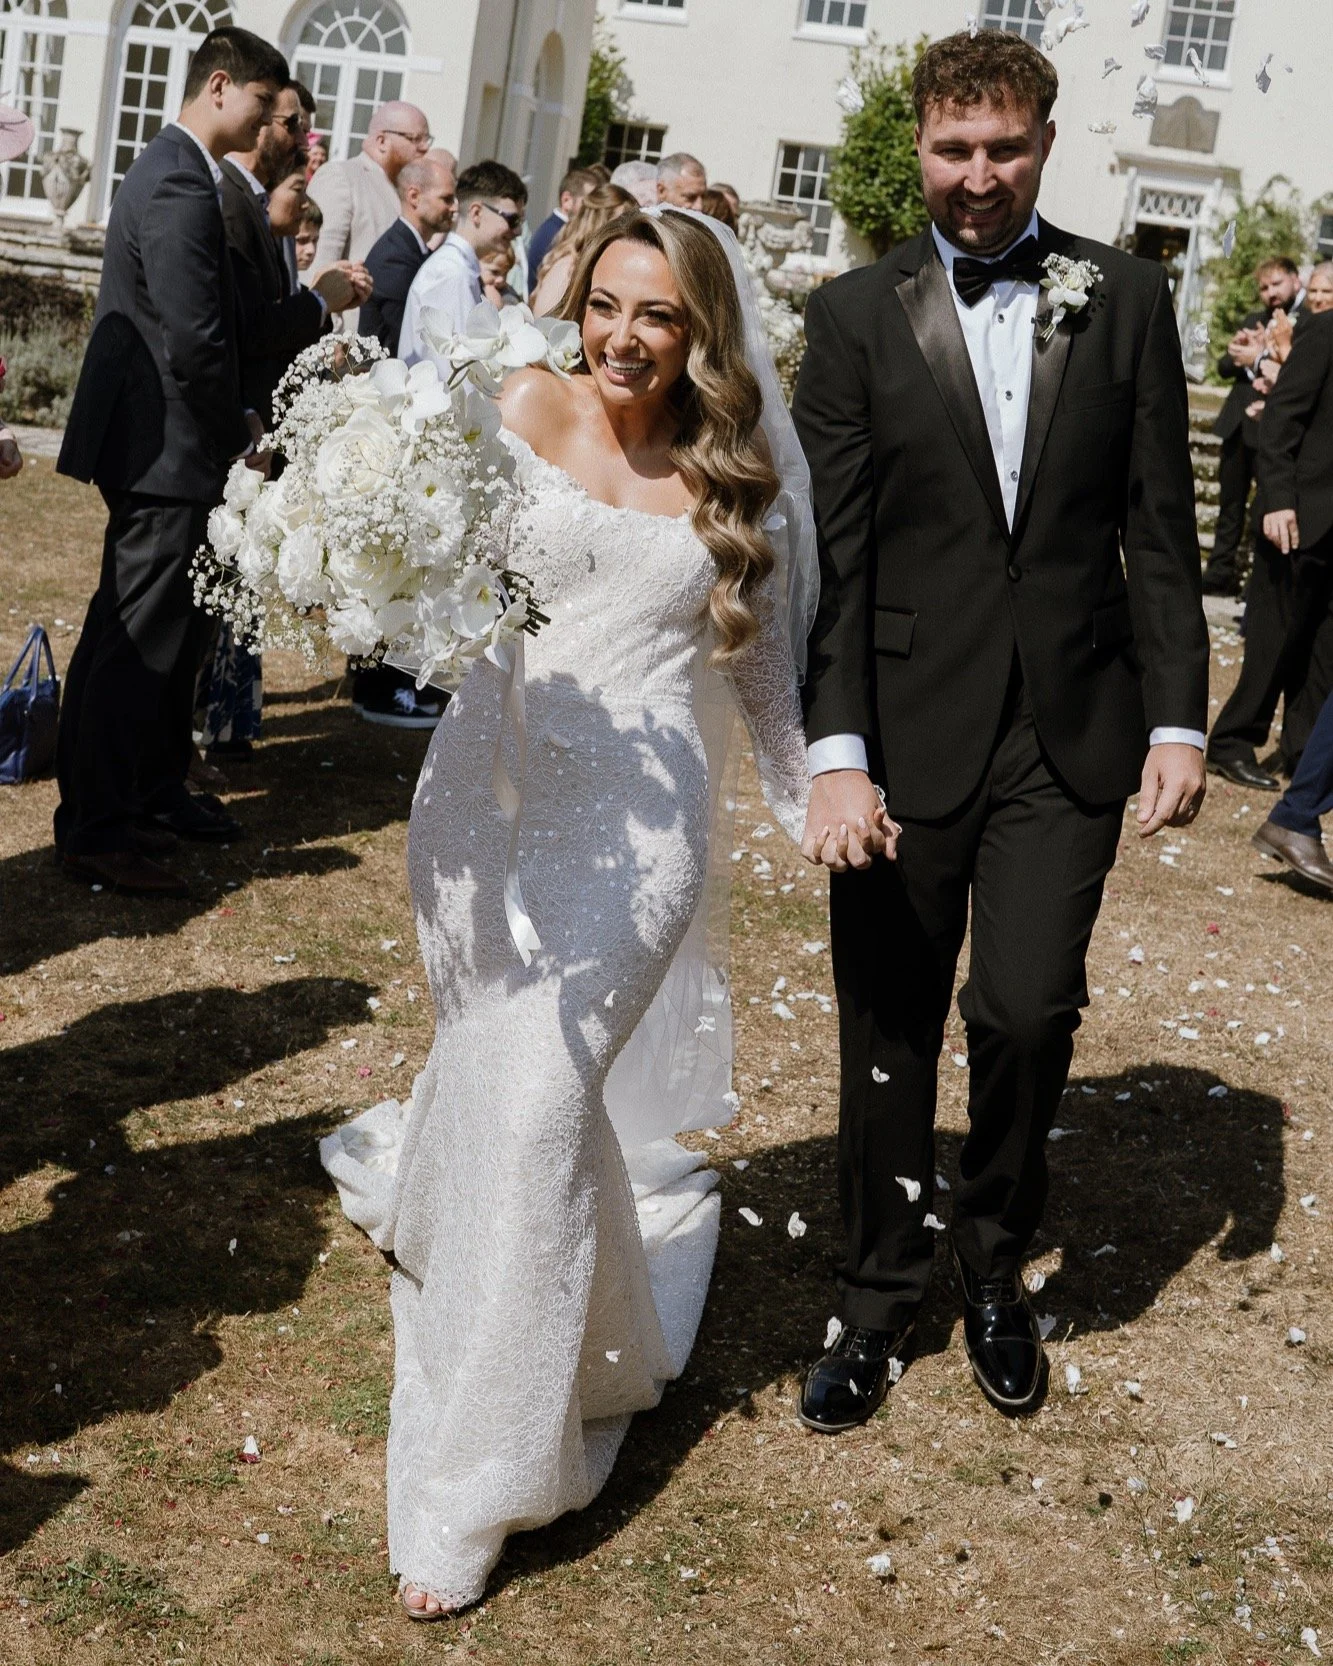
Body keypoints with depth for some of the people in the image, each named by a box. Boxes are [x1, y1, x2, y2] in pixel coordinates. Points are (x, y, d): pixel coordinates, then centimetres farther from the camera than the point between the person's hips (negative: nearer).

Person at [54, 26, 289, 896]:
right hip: (167, 447, -11)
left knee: (174, 630, 18)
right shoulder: (182, 190, -19)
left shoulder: (173, 171, 15)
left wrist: (236, 421, 10)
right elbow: (195, 343, -23)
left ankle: (157, 792, 31)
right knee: (135, 638, -4)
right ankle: (95, 829, 3)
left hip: (165, 441, 11)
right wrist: (240, 433, -10)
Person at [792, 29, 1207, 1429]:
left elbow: (1160, 529, 6)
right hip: (910, 728, 0)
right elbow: (830, 551, -5)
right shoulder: (856, 316, 1)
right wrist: (835, 751, -13)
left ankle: (995, 1262, 20)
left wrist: (1178, 720, -1)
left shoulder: (1125, 300, 5)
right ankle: (877, 1302, 27)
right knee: (889, 1030, 7)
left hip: (1072, 732, 1)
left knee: (1028, 1009, -9)